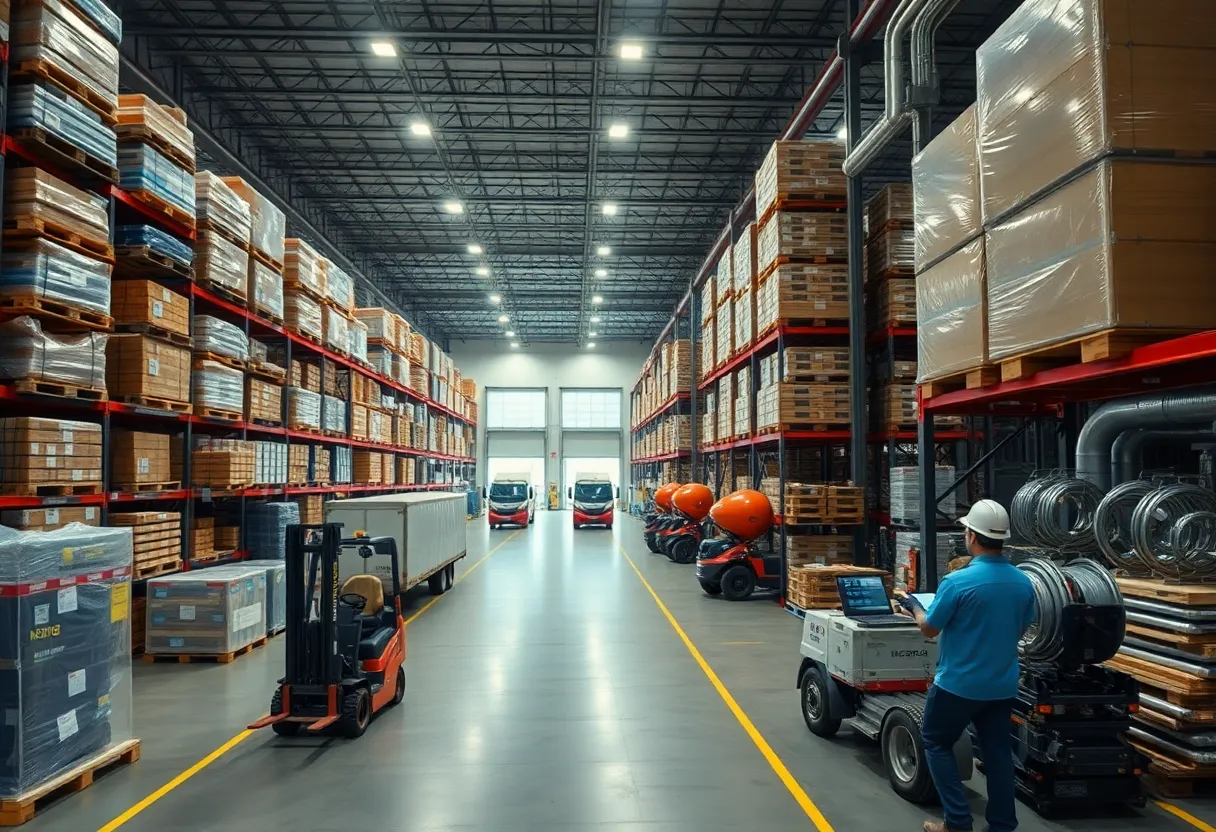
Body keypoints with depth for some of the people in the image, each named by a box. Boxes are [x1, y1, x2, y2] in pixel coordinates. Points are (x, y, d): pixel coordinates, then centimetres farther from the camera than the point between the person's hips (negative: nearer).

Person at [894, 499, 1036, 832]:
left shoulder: (958, 581, -22)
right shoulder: (1023, 582, -3)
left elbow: (929, 628, -10)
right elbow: (1021, 630, 12)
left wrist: (915, 607, 10)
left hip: (959, 684, -5)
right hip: (1002, 685, 5)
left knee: (936, 743, 12)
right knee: (998, 751, 15)